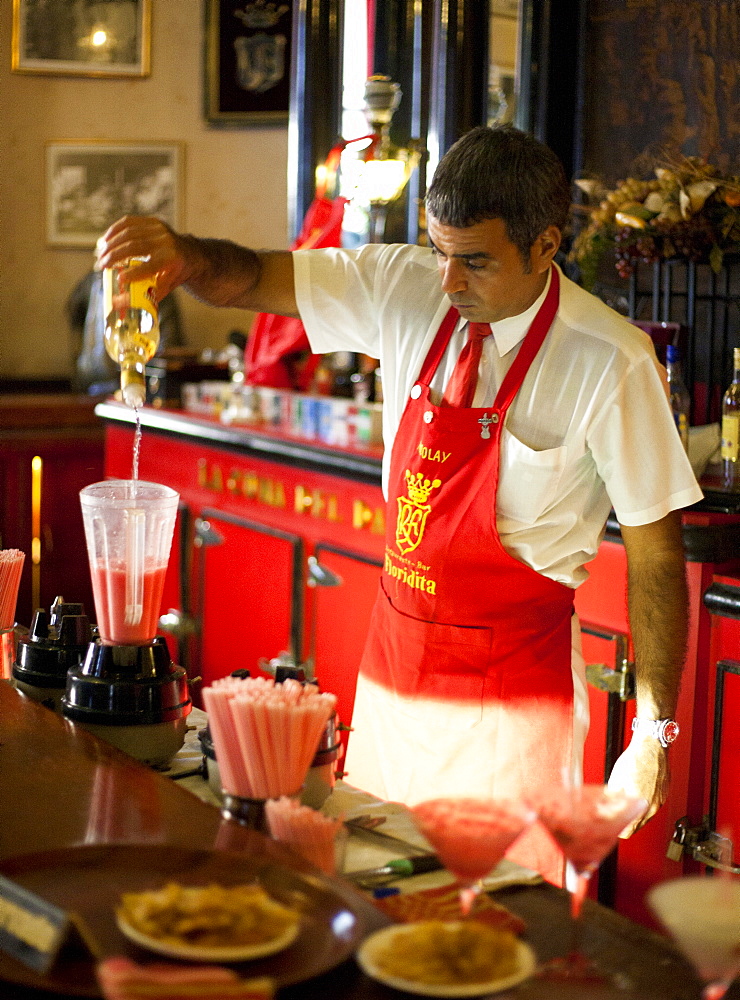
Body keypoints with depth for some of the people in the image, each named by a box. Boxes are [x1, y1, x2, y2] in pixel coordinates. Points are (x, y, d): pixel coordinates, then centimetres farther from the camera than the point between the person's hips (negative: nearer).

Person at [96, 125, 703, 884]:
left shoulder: (612, 363, -16)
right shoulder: (407, 290, -3)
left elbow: (656, 554, -12)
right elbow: (251, 280, 2)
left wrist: (653, 736, -12)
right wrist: (180, 257, -21)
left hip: (512, 693, -4)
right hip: (390, 669, 5)